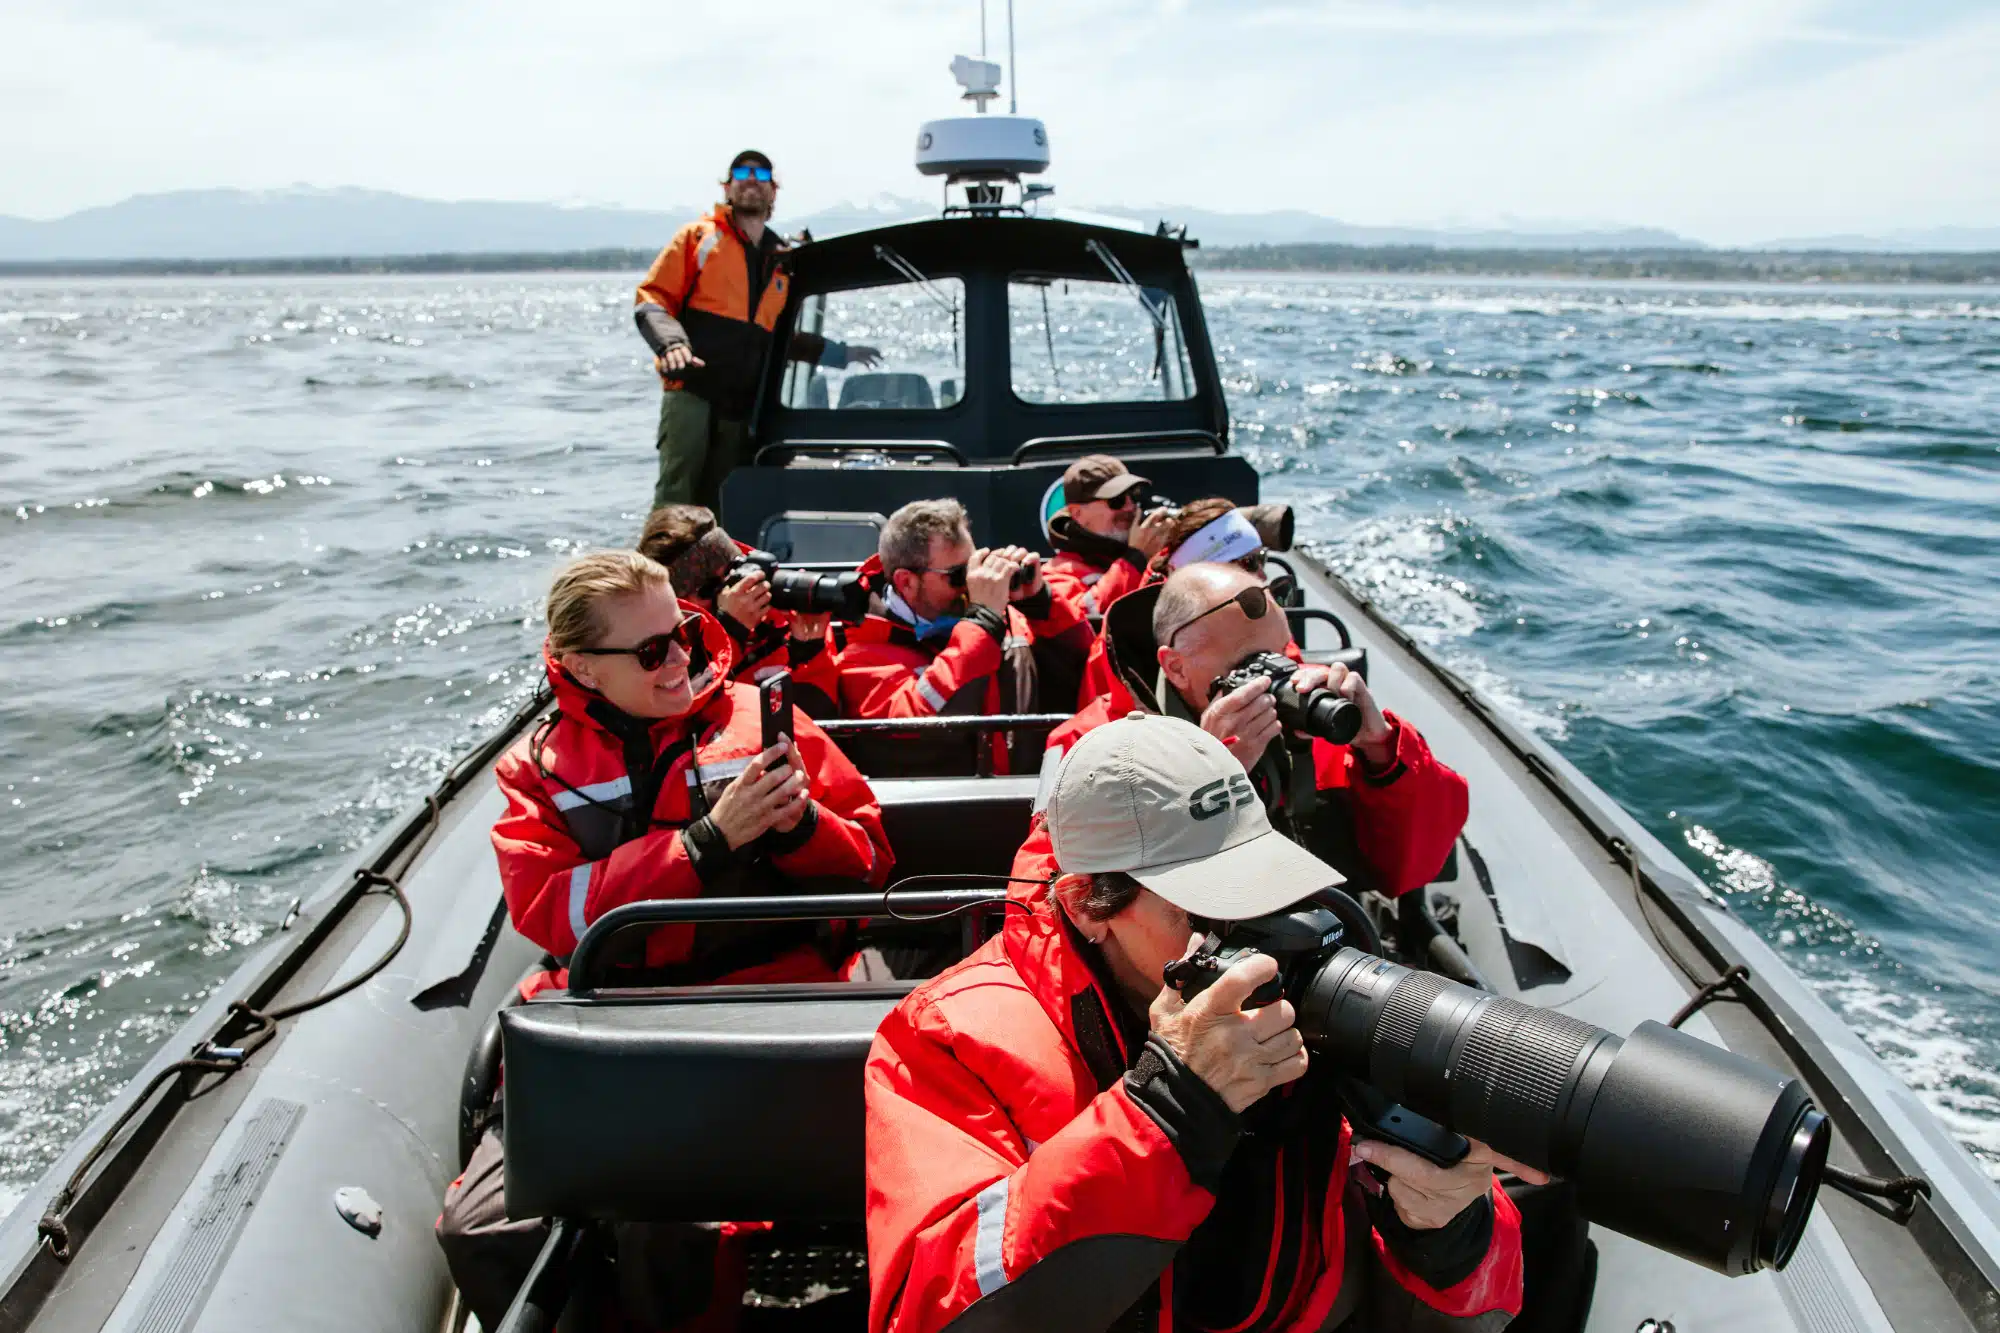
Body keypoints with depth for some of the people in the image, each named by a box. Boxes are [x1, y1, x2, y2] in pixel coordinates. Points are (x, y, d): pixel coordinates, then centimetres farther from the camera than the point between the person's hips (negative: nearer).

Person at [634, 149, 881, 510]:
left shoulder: (783, 261, 21)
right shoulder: (700, 236, 9)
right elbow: (651, 298, 3)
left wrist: (843, 354, 31)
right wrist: (671, 342, -17)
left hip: (742, 403, 4)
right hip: (691, 389, -4)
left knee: (715, 502, 3)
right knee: (676, 492, -14)